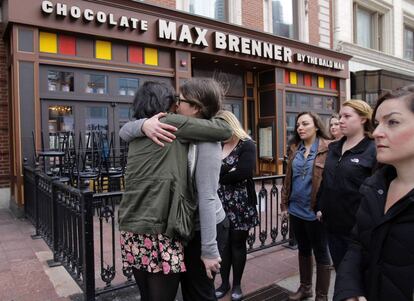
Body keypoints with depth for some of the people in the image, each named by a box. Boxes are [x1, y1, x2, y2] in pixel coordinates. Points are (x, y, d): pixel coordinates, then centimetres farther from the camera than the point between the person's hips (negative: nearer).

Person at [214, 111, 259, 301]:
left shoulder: (247, 145, -6)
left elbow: (244, 172, -20)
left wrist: (220, 176, -9)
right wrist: (229, 171, -16)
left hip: (240, 203, -4)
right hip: (220, 203, 4)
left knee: (237, 243, 8)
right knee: (222, 243, 10)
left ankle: (236, 285, 24)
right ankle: (224, 282, 26)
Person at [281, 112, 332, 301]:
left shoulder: (328, 148, -10)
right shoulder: (295, 149, 8)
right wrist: (284, 204, 9)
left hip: (315, 211, -6)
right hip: (296, 209, 6)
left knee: (321, 254, 10)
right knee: (303, 250, 20)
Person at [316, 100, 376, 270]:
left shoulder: (373, 150, -10)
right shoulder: (334, 148, 9)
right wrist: (321, 208, 12)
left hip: (357, 226, -6)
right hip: (332, 223, 6)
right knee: (339, 268, 18)